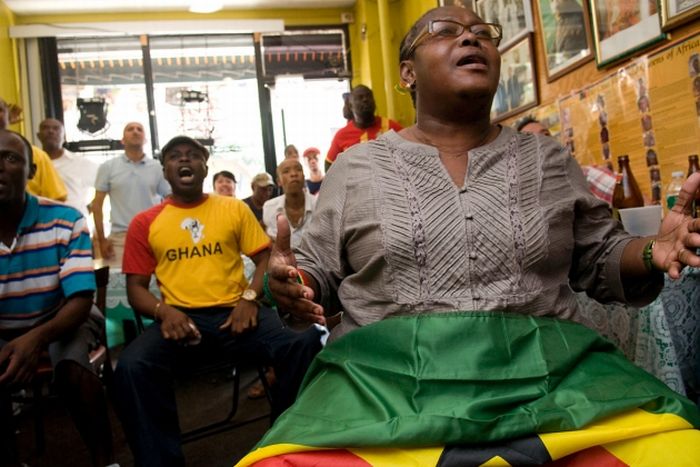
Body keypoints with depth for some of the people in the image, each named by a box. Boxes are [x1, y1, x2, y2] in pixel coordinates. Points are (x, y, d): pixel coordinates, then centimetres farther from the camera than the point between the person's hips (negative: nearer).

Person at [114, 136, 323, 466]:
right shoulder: (145, 223, 12)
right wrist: (164, 311, -11)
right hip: (180, 318, 0)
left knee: (304, 343, -27)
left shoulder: (234, 209, 13)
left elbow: (266, 258, 9)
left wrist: (250, 297, -11)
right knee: (132, 367, -32)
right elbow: (136, 287, 10)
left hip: (234, 313, 0)